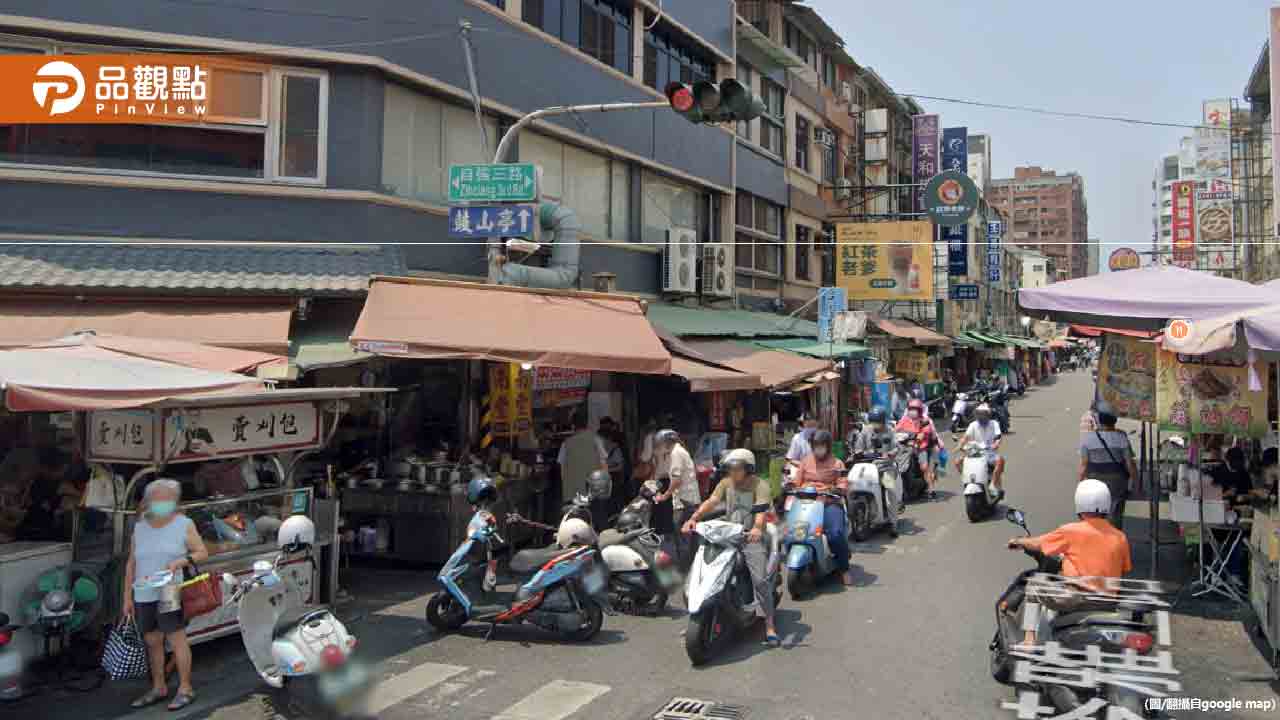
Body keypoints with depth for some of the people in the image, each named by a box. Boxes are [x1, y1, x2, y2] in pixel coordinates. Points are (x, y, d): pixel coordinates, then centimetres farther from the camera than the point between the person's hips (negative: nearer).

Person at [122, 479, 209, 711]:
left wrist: (181, 561, -18)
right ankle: (158, 688, 24)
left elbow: (203, 553, 0)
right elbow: (131, 564, 13)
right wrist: (127, 596, 9)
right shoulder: (139, 528, 11)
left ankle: (185, 689, 2)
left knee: (177, 640, -4)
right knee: (152, 642, 11)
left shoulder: (184, 524, 0)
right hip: (144, 596, 5)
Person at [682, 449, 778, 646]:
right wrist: (692, 519, -20)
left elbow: (762, 509, -23)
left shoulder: (760, 485, -6)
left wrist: (757, 528, -44)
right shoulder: (726, 483, 9)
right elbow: (710, 502, -3)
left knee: (760, 579, -18)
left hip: (751, 538, -4)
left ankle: (770, 624, -8)